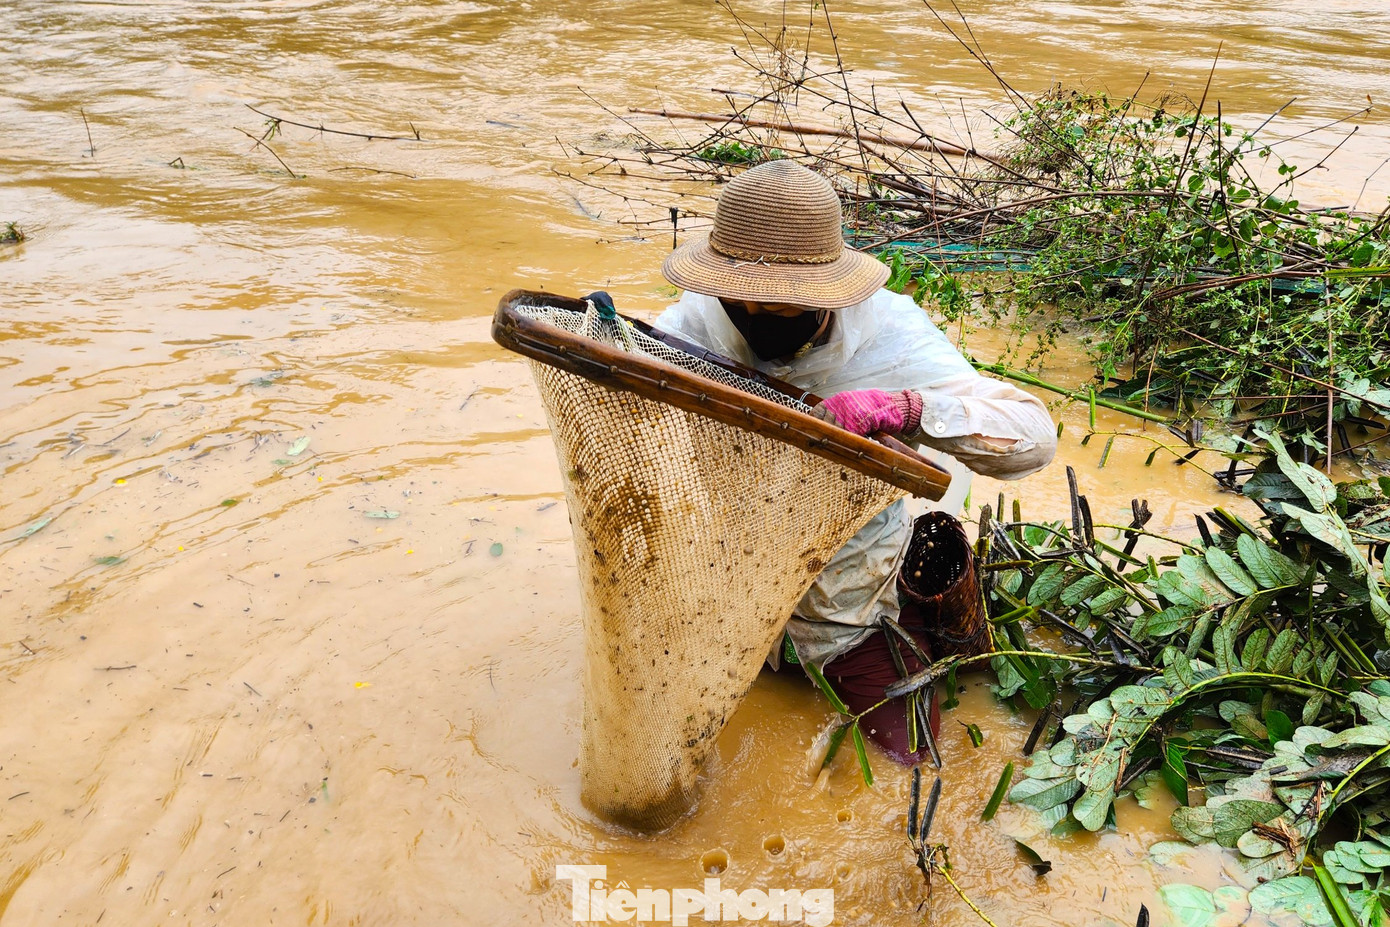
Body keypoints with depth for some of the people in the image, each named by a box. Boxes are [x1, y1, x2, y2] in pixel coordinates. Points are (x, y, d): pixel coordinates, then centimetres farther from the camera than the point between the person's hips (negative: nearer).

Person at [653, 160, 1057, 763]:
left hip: (852, 610, -2)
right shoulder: (703, 317, -17)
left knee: (905, 759, 9)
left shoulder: (891, 336, -23)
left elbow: (1035, 438, -29)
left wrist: (903, 409, -48)